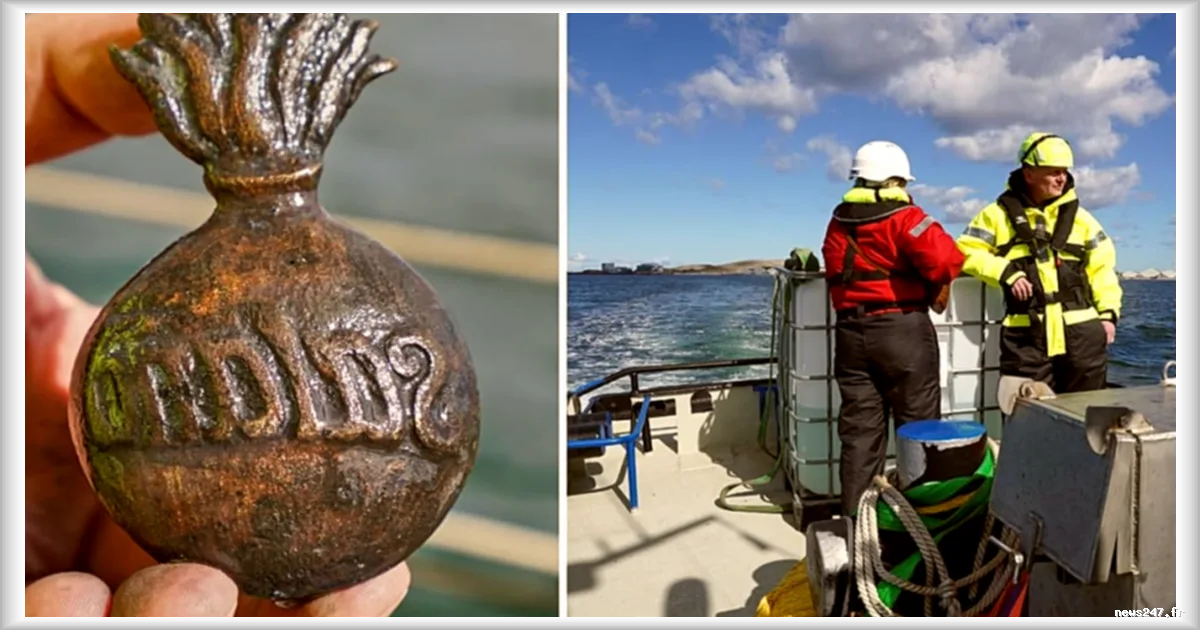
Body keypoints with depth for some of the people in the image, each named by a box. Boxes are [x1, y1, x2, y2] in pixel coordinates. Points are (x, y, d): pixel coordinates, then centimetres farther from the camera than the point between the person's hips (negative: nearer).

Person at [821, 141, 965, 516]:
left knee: (860, 429, 9)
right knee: (919, 425, 7)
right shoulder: (904, 217, -6)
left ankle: (856, 512, 12)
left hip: (851, 332, 5)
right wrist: (937, 282, 2)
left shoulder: (838, 223, 12)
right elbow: (946, 259, -18)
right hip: (902, 329, -5)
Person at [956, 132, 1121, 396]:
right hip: (1026, 334, -3)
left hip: (1081, 330, 3)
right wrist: (1005, 273, -14)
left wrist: (1108, 312, 4)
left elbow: (1102, 265, 12)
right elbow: (966, 251, -2)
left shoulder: (1078, 215, 11)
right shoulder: (999, 214, 2)